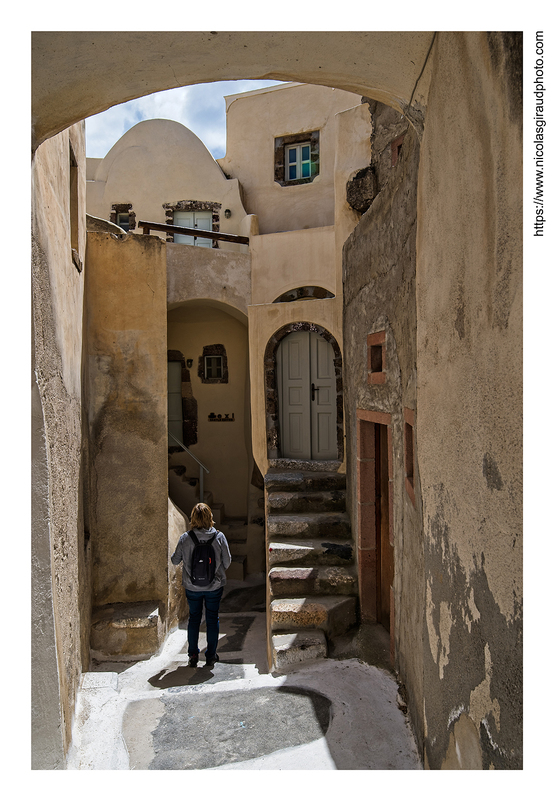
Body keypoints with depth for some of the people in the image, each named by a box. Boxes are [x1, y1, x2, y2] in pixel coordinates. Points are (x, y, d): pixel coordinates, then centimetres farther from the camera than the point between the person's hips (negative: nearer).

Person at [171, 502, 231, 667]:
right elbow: (227, 562, -7)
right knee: (212, 619, 13)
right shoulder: (219, 537, -13)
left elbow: (175, 560, -2)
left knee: (194, 618, 17)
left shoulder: (185, 538, -13)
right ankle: (211, 656, 20)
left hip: (192, 587, 1)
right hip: (214, 586, 0)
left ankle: (193, 656, 24)